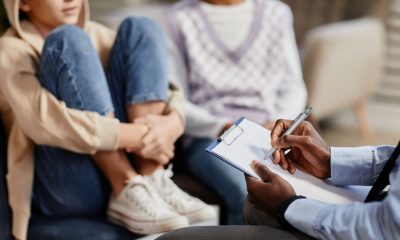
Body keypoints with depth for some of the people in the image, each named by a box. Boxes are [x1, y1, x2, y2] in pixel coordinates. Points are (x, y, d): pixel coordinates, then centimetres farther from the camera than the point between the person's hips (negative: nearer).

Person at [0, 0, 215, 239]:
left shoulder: (95, 34, 18)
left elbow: (166, 90, 9)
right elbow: (43, 122, -20)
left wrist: (173, 122, -14)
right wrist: (136, 136, -21)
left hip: (125, 163, 5)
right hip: (66, 190, -5)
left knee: (139, 29, -3)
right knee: (69, 40, -19)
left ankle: (154, 181, -15)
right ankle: (128, 193, -23)